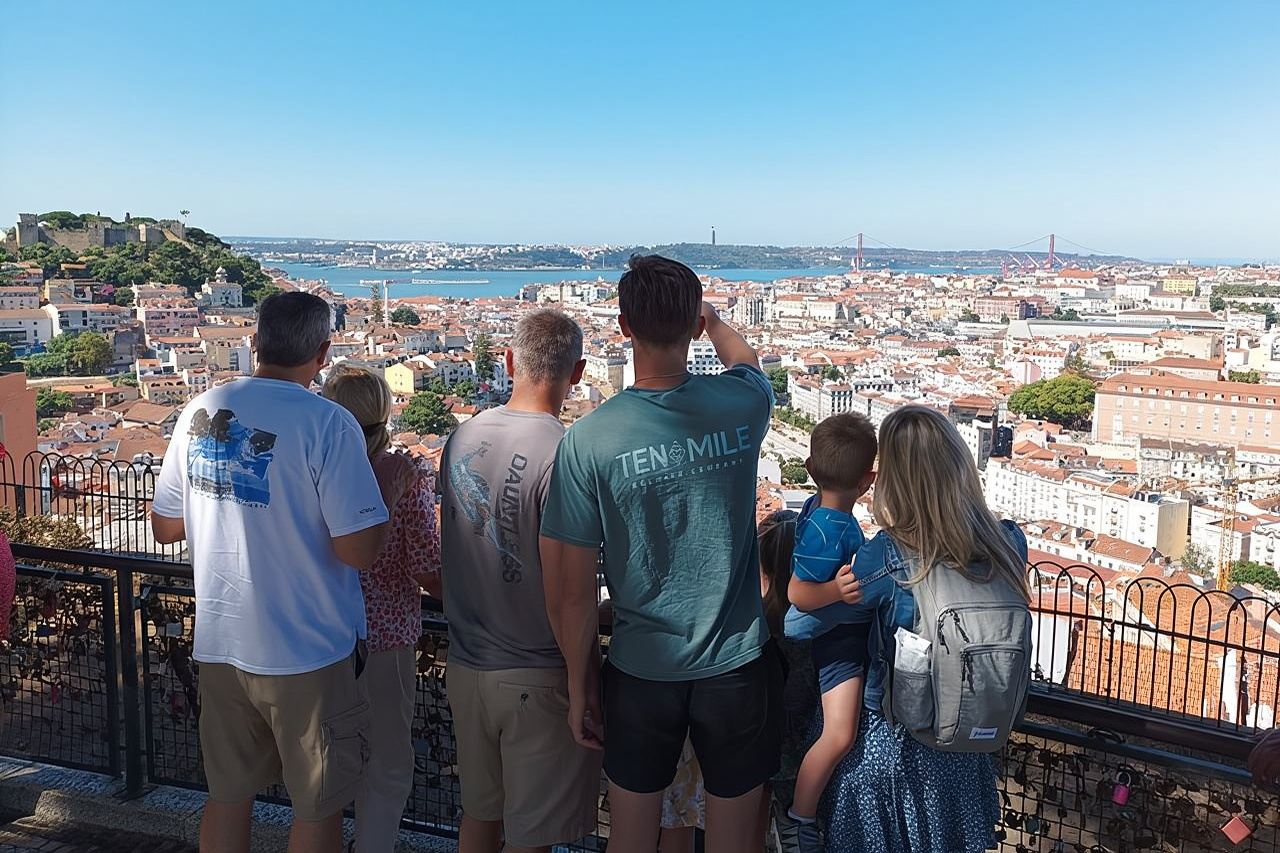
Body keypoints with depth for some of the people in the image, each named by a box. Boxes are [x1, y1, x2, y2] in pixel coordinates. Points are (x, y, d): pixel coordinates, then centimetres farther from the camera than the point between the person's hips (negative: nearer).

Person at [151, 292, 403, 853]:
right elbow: (359, 550, -22)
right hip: (307, 653, -5)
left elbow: (164, 526, 9)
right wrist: (376, 512, -2)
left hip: (219, 643, 6)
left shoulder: (200, 412, -1)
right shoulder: (327, 423, -18)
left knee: (227, 795, 21)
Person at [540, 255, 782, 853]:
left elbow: (575, 591, -11)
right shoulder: (741, 404, -12)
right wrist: (713, 321, 37)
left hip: (641, 670, -1)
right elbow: (746, 361, 17)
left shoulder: (588, 439, -16)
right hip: (737, 665, 1)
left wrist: (580, 687, 4)